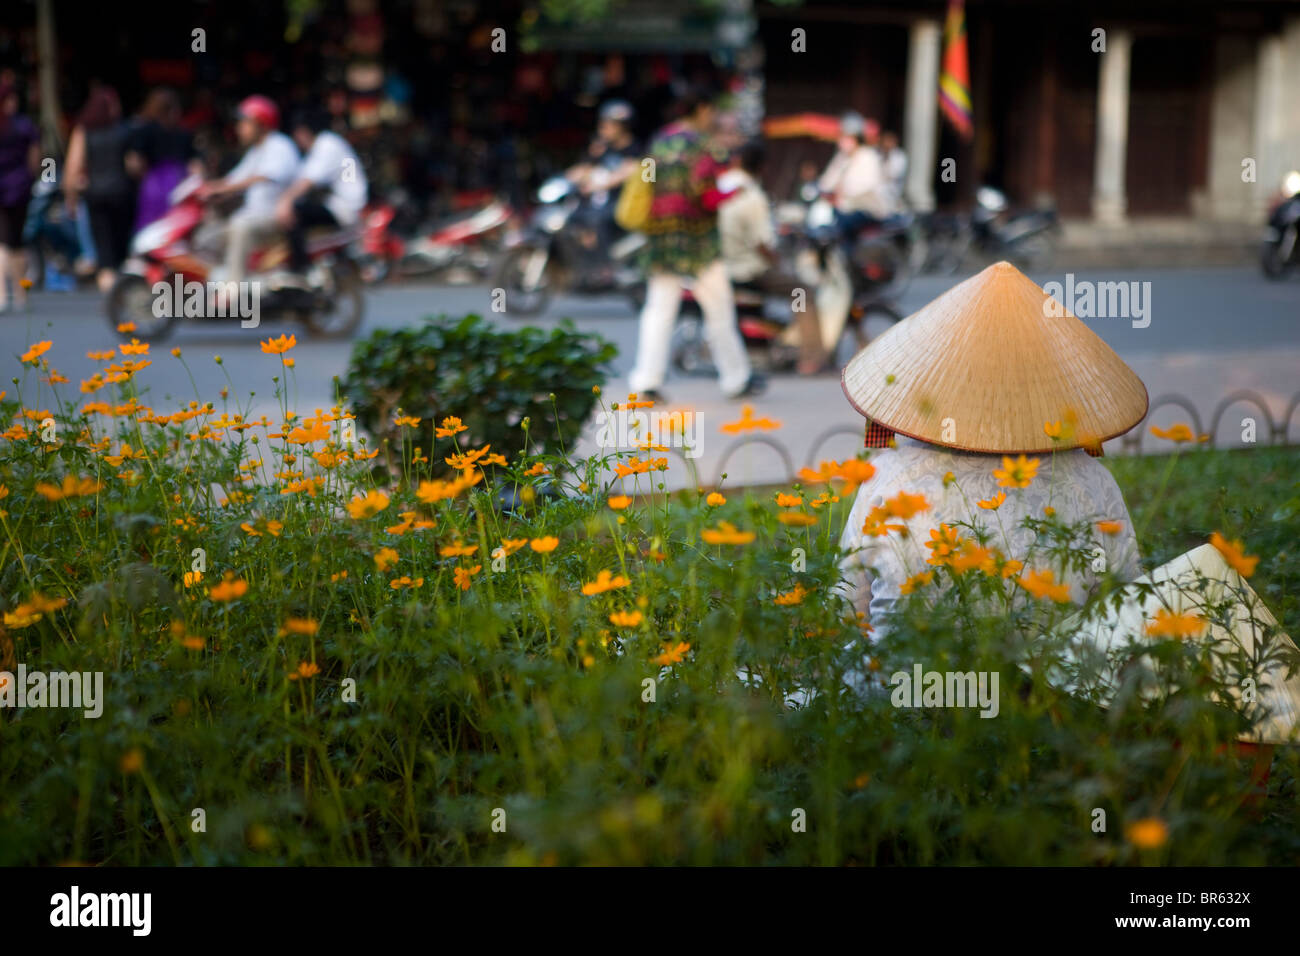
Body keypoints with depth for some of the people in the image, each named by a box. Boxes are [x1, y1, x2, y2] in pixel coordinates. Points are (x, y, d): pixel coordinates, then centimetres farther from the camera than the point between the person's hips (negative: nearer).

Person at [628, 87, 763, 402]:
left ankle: (646, 380, -4)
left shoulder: (659, 140, 11)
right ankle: (736, 379, 14)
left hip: (658, 236, 6)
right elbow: (704, 193, -19)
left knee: (659, 309, 4)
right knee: (718, 307, 6)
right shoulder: (698, 143, -11)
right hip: (695, 237, -6)